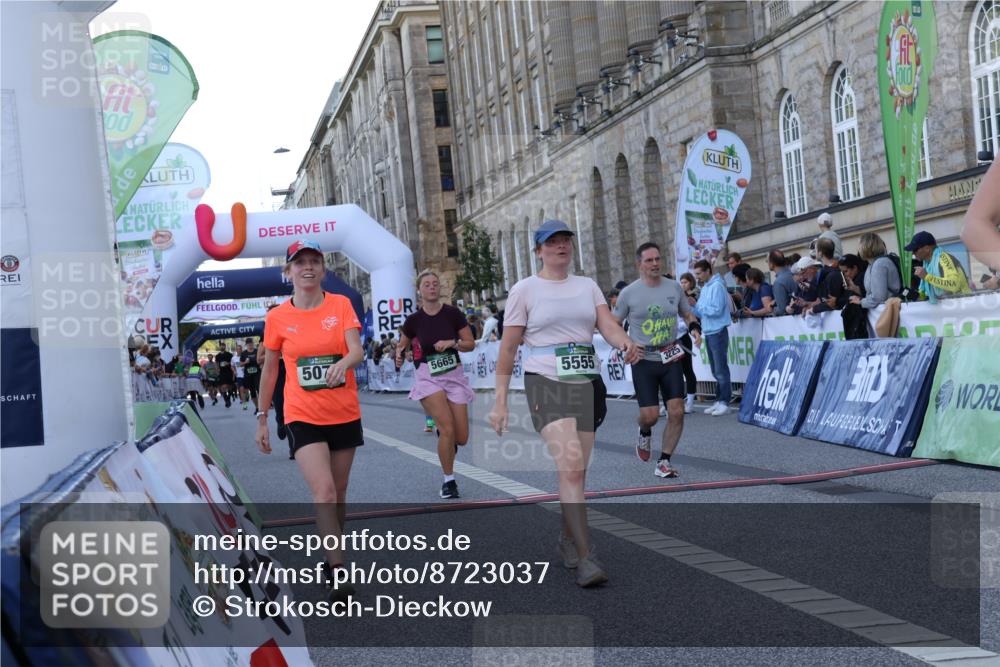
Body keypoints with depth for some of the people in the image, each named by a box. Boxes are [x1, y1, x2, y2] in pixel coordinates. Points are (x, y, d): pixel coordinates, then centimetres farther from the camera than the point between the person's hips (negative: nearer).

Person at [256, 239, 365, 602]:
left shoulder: (341, 304, -1)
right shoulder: (277, 317, -1)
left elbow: (357, 349, -13)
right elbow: (269, 369, 8)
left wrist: (344, 362, -36)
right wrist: (262, 418, 10)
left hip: (345, 415, 2)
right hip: (303, 417, -2)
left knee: (337, 495, 12)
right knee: (323, 491, -16)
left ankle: (332, 557, 30)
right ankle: (339, 572, -15)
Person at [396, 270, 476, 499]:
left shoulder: (453, 314, -4)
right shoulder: (414, 320, -3)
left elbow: (471, 344, 0)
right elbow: (401, 345, 12)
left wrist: (451, 343, -17)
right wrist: (399, 354, -10)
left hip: (454, 375, 2)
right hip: (428, 377, -2)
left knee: (461, 438, -1)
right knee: (447, 429, -19)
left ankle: (443, 437, 37)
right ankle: (448, 480, -1)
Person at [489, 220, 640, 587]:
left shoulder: (587, 286, 13)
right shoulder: (525, 289, 1)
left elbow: (609, 325, -1)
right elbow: (507, 349, 1)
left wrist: (626, 343, -25)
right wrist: (500, 401, -4)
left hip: (587, 383, 5)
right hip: (546, 382, -5)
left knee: (576, 471, 10)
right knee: (570, 469, -18)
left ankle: (567, 538, 31)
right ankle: (585, 558, -19)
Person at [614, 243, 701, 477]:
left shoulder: (674, 287, 5)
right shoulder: (628, 293, -4)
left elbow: (687, 314, 19)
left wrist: (695, 327, -2)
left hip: (671, 359, 3)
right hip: (644, 361, -3)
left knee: (676, 412, -7)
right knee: (650, 415, -8)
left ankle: (663, 462, 6)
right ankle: (644, 433, 30)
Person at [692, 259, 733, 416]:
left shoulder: (717, 286, -12)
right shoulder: (705, 288, 15)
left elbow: (716, 310, -20)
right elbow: (701, 312, 16)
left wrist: (697, 305, -14)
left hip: (718, 332, -9)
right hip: (708, 332, 9)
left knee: (721, 369, -6)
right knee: (715, 370, 12)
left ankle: (724, 402, -3)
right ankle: (719, 400, 17)